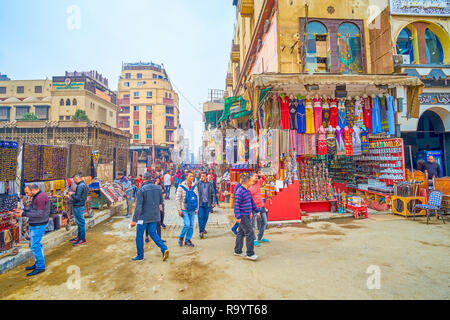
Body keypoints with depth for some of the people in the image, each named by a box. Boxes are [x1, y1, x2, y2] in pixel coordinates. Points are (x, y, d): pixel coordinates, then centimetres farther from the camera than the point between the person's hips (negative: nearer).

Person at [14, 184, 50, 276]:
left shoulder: (40, 197, -22)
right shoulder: (36, 196, 11)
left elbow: (39, 213, -25)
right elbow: (32, 208, 19)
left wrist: (24, 214, -20)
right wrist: (23, 210, 2)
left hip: (38, 225, -10)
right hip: (34, 224, 10)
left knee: (35, 246, -5)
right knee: (37, 244, 17)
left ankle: (40, 267, 5)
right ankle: (38, 264, 29)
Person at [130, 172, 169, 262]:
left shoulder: (141, 190, -14)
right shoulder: (158, 188, 0)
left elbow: (138, 206, -18)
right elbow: (161, 202, 9)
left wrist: (134, 220, -15)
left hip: (144, 217, -5)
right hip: (155, 216, 5)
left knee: (139, 235, 12)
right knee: (153, 233, 17)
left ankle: (140, 256, 22)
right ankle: (164, 248, 1)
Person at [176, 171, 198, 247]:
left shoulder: (194, 186, 4)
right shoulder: (181, 187, -8)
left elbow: (197, 198, 12)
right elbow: (177, 199, -6)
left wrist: (197, 209, 10)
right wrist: (179, 210, -9)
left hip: (192, 210, 4)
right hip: (184, 210, -4)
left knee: (191, 226, 7)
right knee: (187, 224, -11)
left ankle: (188, 240, 22)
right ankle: (181, 237, 14)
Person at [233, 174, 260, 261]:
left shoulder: (248, 191, 12)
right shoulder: (239, 192, -18)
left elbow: (252, 202, 22)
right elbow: (236, 205, -21)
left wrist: (256, 210, 23)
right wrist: (238, 216, -24)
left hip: (247, 215, 9)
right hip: (242, 216, -9)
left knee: (241, 232, 15)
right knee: (250, 233, -6)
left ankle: (237, 251, 26)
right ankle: (250, 254, 3)